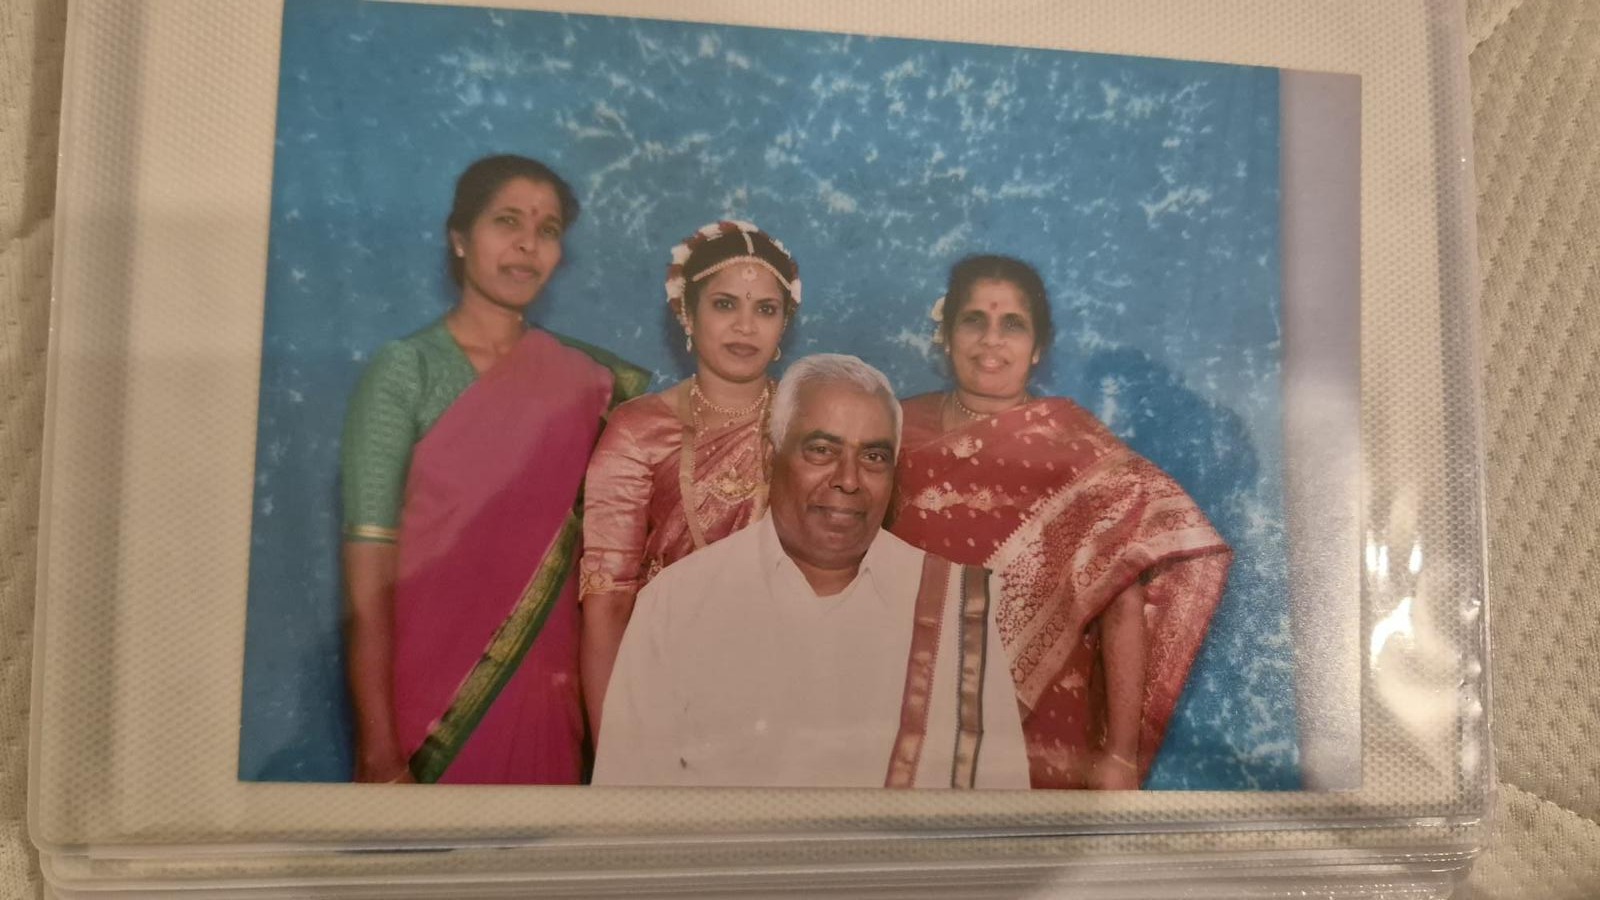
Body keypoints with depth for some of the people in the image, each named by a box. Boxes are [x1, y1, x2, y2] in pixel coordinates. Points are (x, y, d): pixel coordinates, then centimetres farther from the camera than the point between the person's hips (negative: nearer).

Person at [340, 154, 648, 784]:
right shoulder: (404, 371, -8)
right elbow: (368, 582, -13)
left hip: (545, 698, 3)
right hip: (428, 702, -3)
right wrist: (379, 753, -17)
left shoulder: (586, 383, 3)